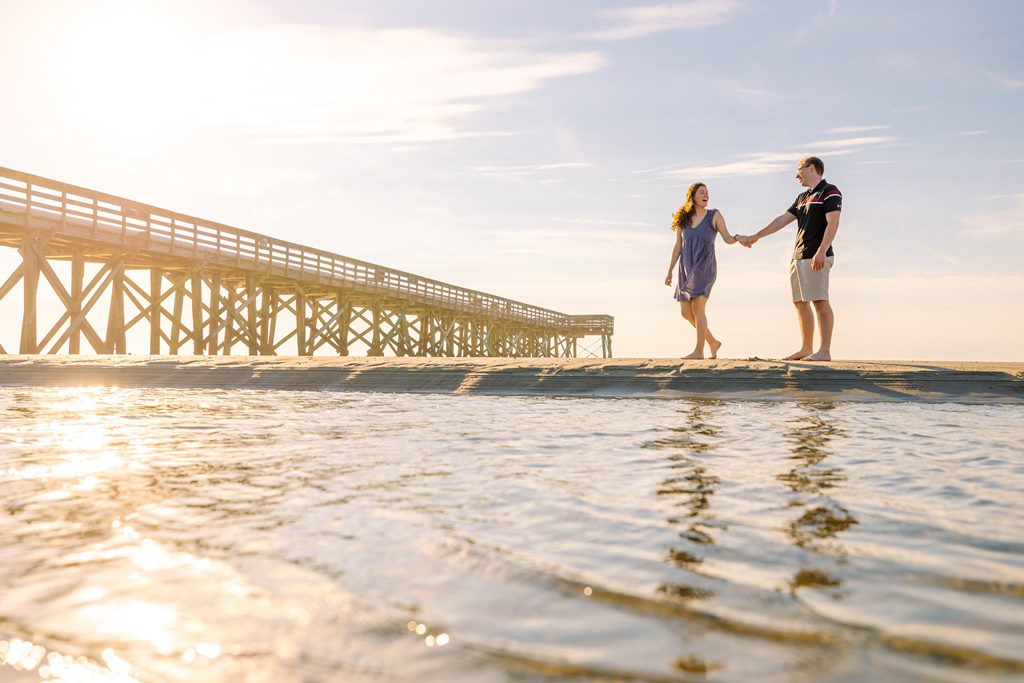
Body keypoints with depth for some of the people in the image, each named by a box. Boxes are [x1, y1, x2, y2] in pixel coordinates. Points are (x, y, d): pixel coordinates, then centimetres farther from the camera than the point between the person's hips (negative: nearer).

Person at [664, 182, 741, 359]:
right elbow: (678, 247, 13)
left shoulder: (714, 215, 2)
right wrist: (670, 271, 12)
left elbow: (727, 238, -4)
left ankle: (699, 351, -10)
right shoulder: (683, 219, 10)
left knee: (697, 307, -15)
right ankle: (713, 341, 18)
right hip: (687, 268, 5)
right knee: (686, 311, 2)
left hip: (705, 266, -4)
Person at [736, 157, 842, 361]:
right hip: (798, 256, 9)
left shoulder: (830, 192, -3)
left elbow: (832, 223, -14)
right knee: (800, 302, 8)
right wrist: (755, 237, 26)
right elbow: (782, 220, 26)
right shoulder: (802, 197, 23)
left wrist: (821, 252, -25)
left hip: (816, 257, -9)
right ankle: (806, 349, 13)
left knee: (820, 301, -13)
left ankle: (824, 351, -15)